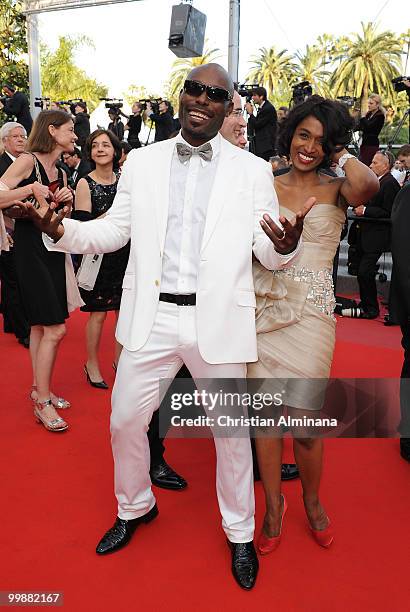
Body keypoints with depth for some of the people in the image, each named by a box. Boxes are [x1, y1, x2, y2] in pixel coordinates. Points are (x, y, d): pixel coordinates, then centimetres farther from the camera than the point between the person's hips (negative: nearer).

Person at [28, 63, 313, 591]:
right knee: (125, 421, 12)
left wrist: (287, 246, -24)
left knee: (231, 432, 10)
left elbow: (269, 255, 0)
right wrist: (62, 229, -9)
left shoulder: (253, 171, 1)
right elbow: (114, 231, 9)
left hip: (218, 322, -1)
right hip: (151, 318, 2)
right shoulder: (142, 162, 6)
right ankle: (134, 507, 42)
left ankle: (240, 533, 35)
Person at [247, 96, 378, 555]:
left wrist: (341, 154, -5)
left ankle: (312, 499, 30)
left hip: (311, 311, -1)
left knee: (303, 419, -1)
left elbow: (367, 185, -21)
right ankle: (273, 504, 28)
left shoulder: (335, 190, 3)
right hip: (264, 307, 2)